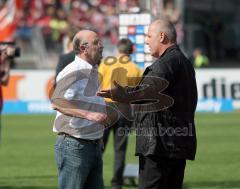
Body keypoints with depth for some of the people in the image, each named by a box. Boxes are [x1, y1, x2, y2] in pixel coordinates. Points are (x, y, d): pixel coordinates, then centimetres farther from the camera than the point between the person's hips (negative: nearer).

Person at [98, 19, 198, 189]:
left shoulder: (167, 62, -13)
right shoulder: (184, 62, 20)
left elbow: (151, 89, -33)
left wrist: (126, 96, -49)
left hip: (160, 143, -10)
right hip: (180, 142, 10)